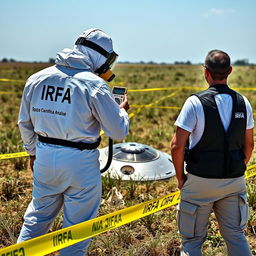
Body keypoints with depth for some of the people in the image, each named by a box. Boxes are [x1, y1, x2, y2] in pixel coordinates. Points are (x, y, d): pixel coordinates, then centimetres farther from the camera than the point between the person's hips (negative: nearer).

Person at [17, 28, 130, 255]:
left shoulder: (37, 78, 2)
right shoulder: (95, 85, -15)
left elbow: (25, 123, 11)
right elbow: (119, 132, -12)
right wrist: (123, 109, 8)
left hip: (44, 158, 5)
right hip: (80, 162, -5)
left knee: (38, 216, 24)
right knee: (77, 227, 13)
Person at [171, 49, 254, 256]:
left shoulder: (195, 102, -14)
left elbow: (177, 146, -15)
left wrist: (180, 177, -2)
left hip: (200, 182, -4)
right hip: (234, 181, 4)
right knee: (236, 236, 18)